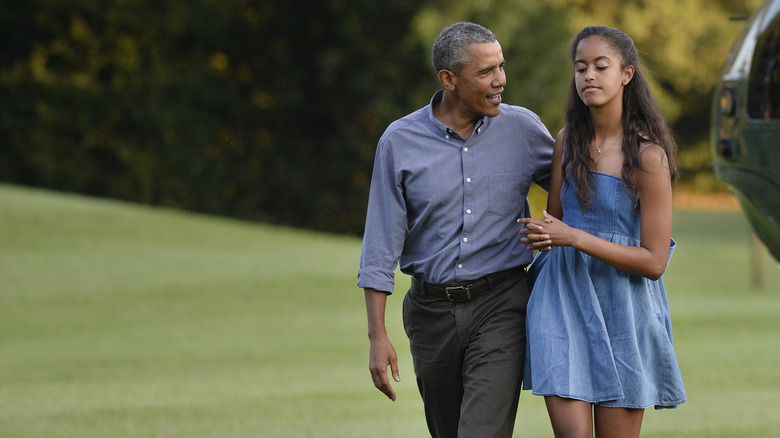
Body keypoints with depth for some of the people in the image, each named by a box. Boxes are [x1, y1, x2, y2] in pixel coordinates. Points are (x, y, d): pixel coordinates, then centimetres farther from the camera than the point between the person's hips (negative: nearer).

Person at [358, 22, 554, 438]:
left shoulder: (522, 128, -1)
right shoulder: (400, 141, -3)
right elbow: (380, 247, -2)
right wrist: (378, 336, -6)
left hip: (499, 307, -2)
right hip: (432, 310, 2)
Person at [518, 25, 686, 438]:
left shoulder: (648, 156, -11)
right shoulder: (568, 140, 5)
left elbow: (654, 262, -13)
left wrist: (575, 238, -19)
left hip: (621, 308, -3)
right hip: (563, 299, 3)